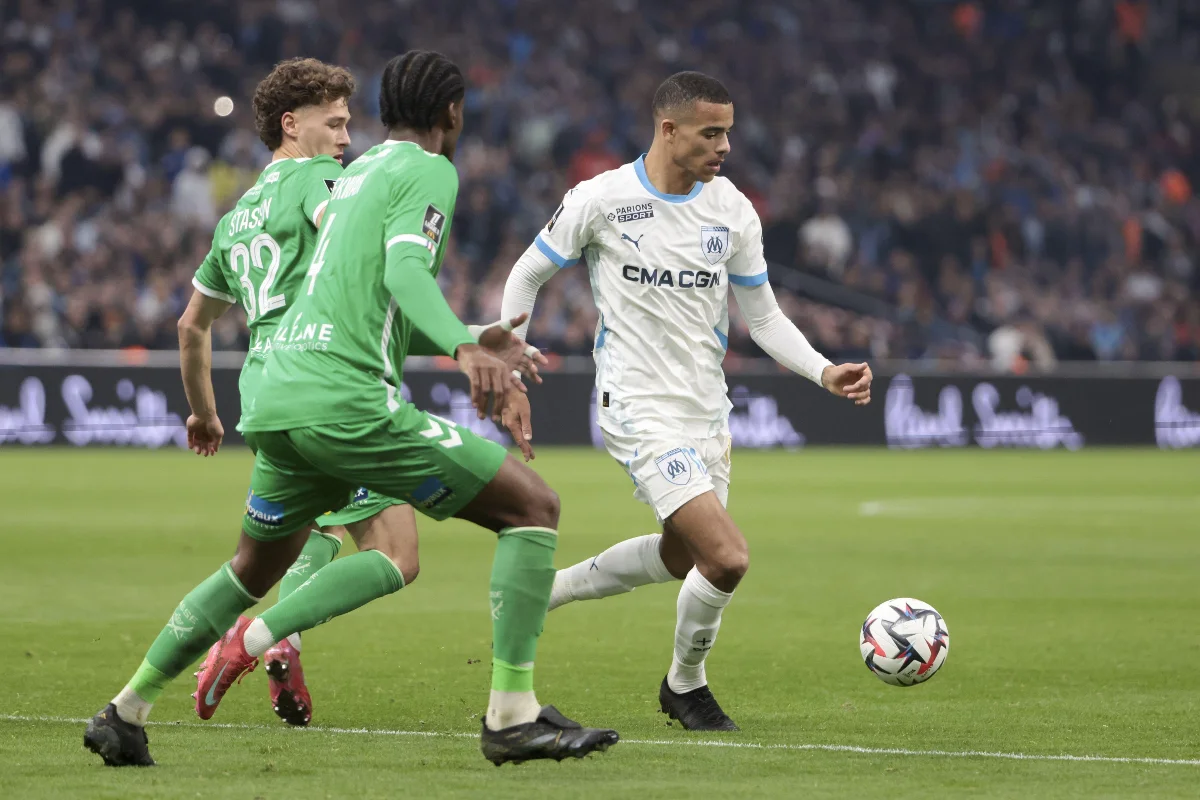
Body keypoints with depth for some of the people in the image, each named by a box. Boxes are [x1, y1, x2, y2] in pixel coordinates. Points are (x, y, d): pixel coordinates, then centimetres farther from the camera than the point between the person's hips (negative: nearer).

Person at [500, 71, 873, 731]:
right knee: (727, 558, -18)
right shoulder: (601, 200, -10)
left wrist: (826, 372, -6)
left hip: (706, 410, 7)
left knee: (682, 558, 20)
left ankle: (545, 591, 42)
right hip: (640, 409, -7)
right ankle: (686, 685, 8)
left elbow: (763, 317, 9)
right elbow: (526, 276, 3)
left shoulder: (732, 210, 2)